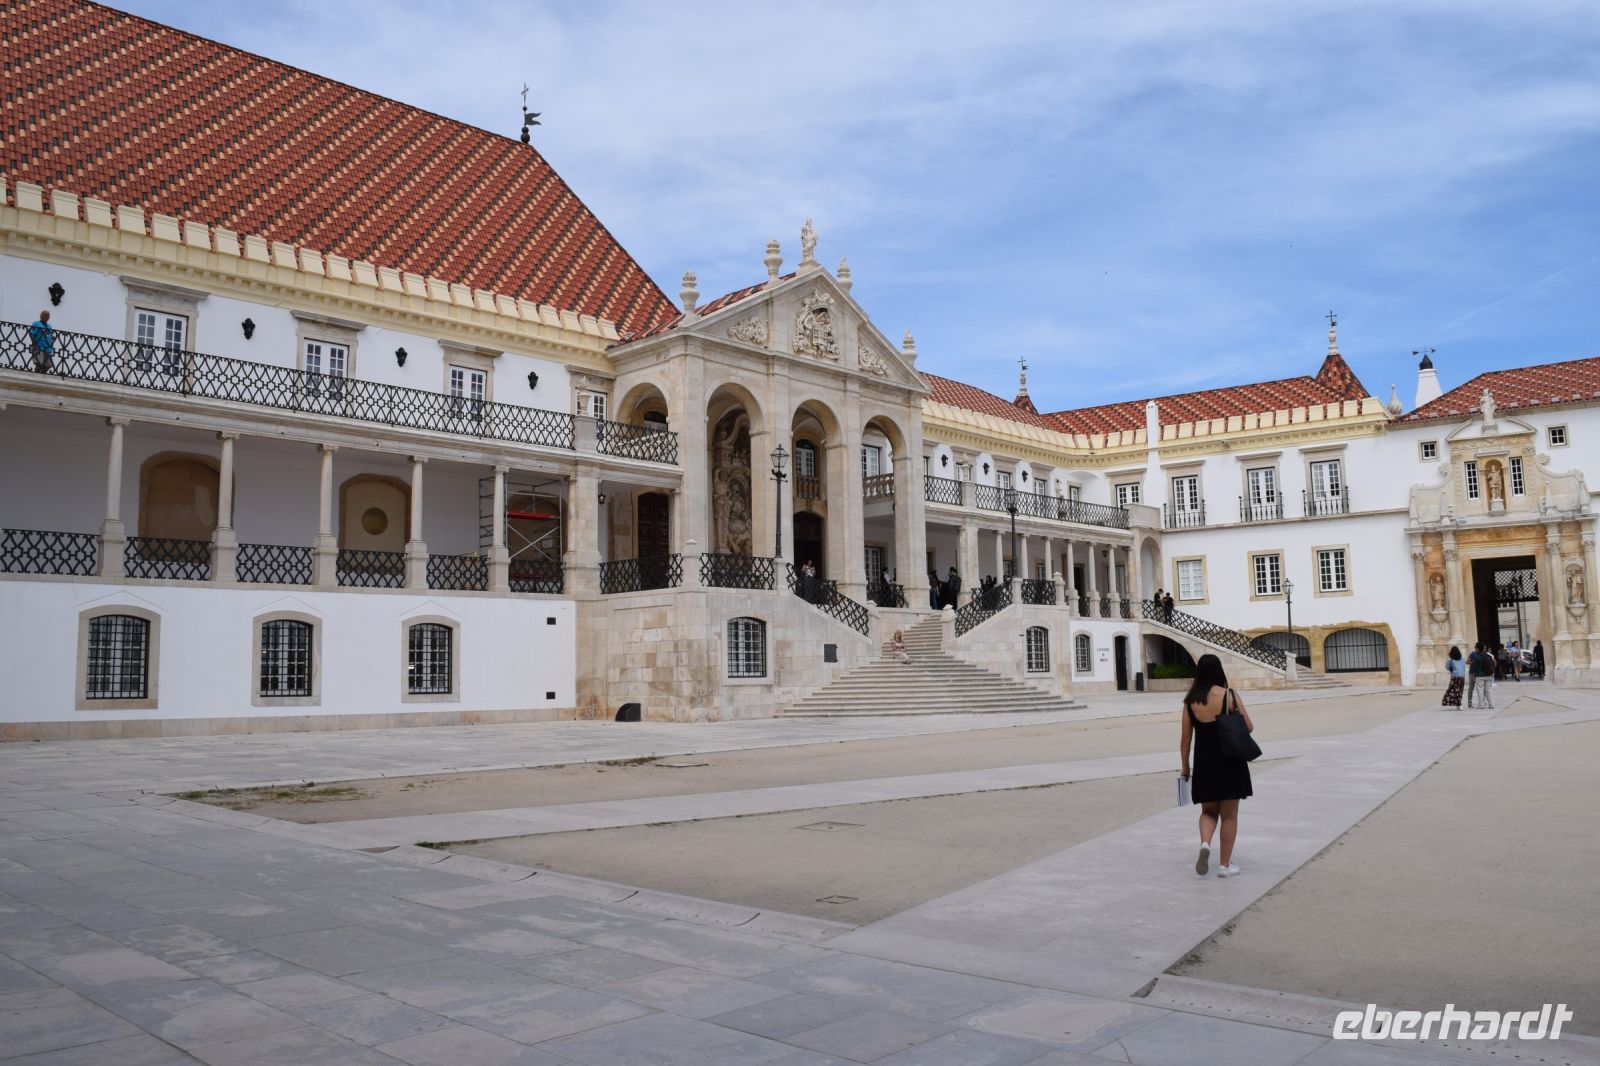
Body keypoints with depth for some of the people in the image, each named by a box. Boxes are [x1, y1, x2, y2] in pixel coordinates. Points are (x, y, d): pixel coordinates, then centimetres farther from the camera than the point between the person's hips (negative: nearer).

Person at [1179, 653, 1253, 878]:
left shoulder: (1190, 701, -2)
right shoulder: (1230, 695, -9)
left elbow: (1186, 738, 2)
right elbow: (1249, 727, -4)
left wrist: (1185, 767, 12)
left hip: (1204, 764, 2)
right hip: (1230, 762, -2)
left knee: (1208, 811, 18)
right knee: (1229, 815, 9)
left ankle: (1205, 843, -9)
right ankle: (1225, 864, 13)